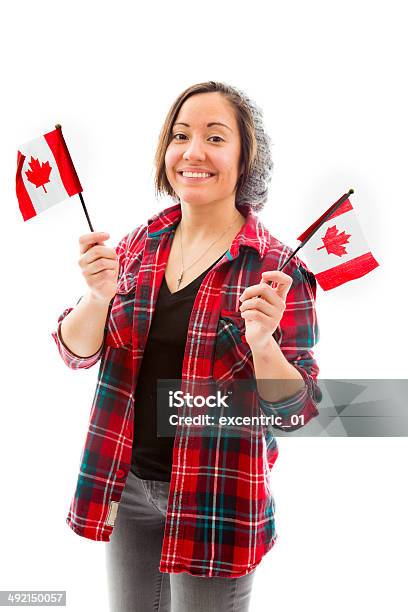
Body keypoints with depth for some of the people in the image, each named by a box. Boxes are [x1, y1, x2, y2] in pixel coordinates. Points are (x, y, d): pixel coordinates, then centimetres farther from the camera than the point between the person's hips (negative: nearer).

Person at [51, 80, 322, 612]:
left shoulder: (278, 269, -13)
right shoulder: (141, 244, 0)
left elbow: (295, 409, -12)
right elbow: (77, 352, 0)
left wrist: (263, 342, -31)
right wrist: (99, 295, -20)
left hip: (216, 500, -4)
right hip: (127, 484, 4)